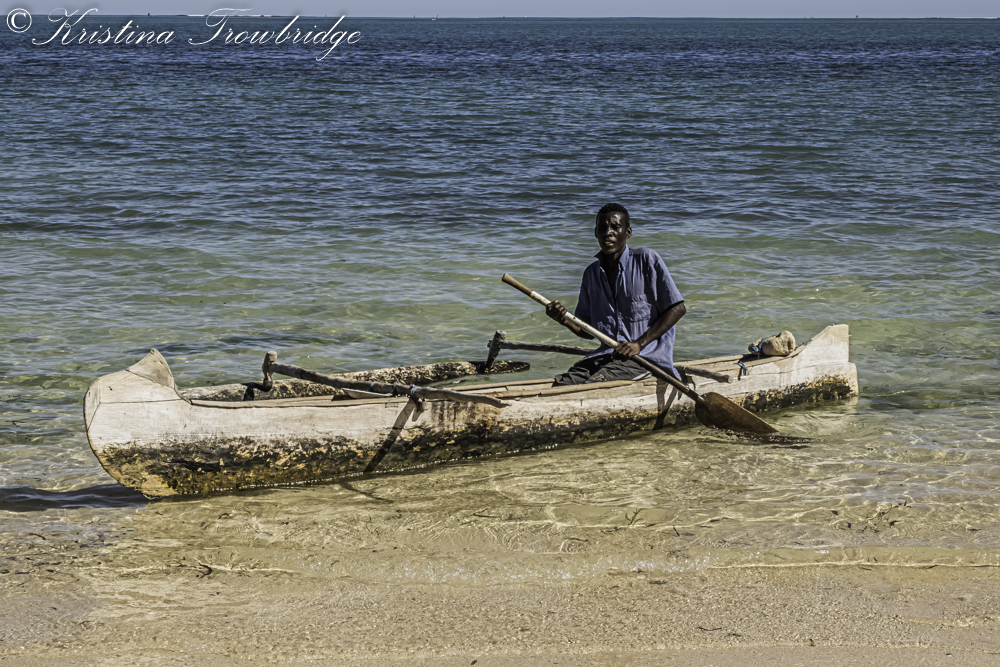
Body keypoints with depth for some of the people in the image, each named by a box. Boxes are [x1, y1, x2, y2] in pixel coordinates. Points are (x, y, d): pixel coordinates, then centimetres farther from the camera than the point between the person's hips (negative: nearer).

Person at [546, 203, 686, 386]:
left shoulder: (647, 260, -5)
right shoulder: (591, 273, 13)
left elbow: (678, 309, -8)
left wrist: (639, 344, -15)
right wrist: (565, 321, -5)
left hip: (648, 355, -5)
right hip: (608, 353, 6)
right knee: (559, 386, -21)